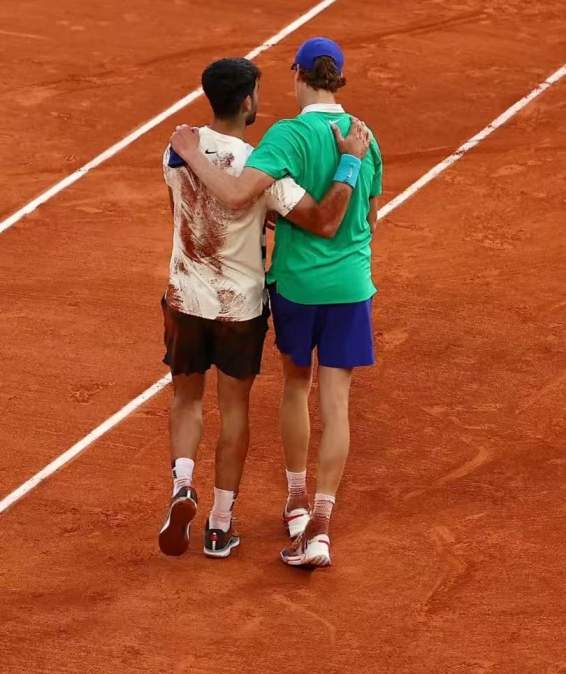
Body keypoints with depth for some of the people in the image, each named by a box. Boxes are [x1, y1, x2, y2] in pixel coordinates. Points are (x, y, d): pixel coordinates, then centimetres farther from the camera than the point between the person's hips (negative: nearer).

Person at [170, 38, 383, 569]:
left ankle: (298, 498, 34)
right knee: (335, 402, 1)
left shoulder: (290, 135, -16)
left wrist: (193, 157, -17)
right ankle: (319, 525, -5)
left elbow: (237, 194, -30)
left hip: (295, 282, -2)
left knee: (296, 385, 22)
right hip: (350, 285, 2)